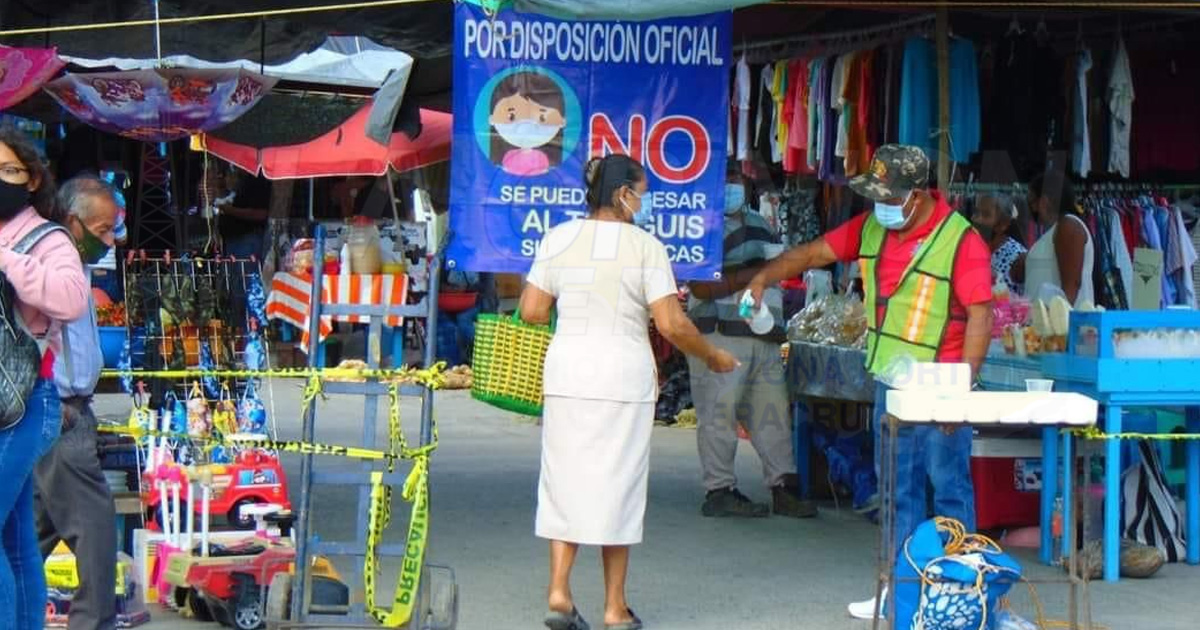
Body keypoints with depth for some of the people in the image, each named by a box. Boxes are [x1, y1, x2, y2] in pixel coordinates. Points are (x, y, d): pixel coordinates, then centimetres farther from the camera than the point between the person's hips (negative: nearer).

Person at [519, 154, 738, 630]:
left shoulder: (559, 239, 3)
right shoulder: (645, 247, -7)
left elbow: (531, 311, 2)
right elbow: (671, 325, -11)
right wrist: (712, 357, 5)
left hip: (567, 372, 3)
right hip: (623, 376, -3)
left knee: (565, 479, 10)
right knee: (617, 484, 5)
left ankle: (558, 591, -1)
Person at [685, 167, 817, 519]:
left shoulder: (759, 224, 21)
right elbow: (701, 288, -15)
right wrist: (752, 275, -15)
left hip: (763, 336, 7)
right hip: (719, 335, -7)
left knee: (773, 411, 6)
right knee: (719, 413, -5)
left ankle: (784, 487, 10)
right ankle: (719, 490, -1)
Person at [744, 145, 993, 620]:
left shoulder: (960, 241, -15)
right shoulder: (872, 228, 4)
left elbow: (980, 315, -17)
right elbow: (814, 253, 9)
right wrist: (765, 277, -8)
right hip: (889, 381, 7)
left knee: (949, 487, 1)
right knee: (899, 490, 12)